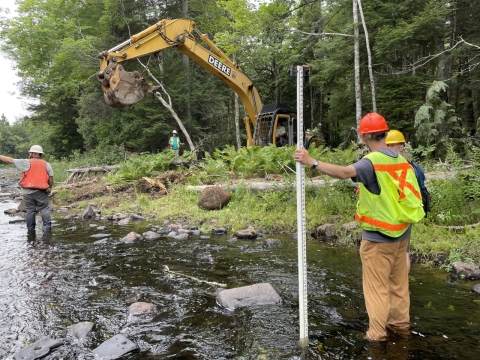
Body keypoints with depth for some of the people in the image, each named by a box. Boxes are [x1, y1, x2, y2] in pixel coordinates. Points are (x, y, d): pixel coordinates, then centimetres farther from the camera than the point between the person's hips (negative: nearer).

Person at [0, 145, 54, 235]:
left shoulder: (27, 162, -2)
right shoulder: (46, 164, 4)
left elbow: (10, 160, 1)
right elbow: (51, 178, 2)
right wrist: (49, 188, 15)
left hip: (28, 191, -1)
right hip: (41, 191, 1)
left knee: (30, 210, 7)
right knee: (44, 209, 3)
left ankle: (31, 230, 12)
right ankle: (47, 228, -6)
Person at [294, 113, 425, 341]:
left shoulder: (373, 161, -20)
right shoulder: (400, 160, 5)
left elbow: (344, 172, -38)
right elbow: (404, 193, 12)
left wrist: (312, 162, -38)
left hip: (379, 236, -8)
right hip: (401, 232, 8)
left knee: (377, 285, 5)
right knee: (398, 281, 20)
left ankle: (377, 332, 15)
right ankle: (400, 322, 34)